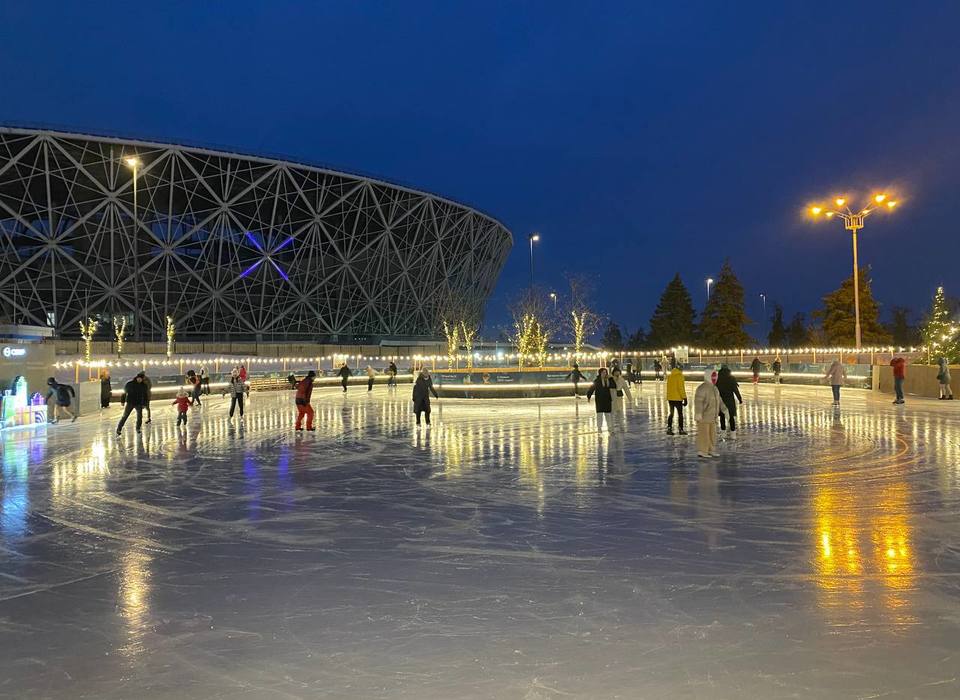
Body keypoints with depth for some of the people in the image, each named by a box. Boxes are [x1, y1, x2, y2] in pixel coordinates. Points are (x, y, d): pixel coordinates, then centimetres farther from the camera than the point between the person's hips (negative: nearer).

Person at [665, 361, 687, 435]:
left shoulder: (669, 376, 8)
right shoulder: (679, 376, -12)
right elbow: (681, 388, -15)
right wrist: (684, 398, -12)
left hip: (670, 398, 6)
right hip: (678, 398, -6)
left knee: (671, 413, 14)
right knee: (680, 414, 4)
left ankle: (669, 429, 9)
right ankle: (681, 430, 7)